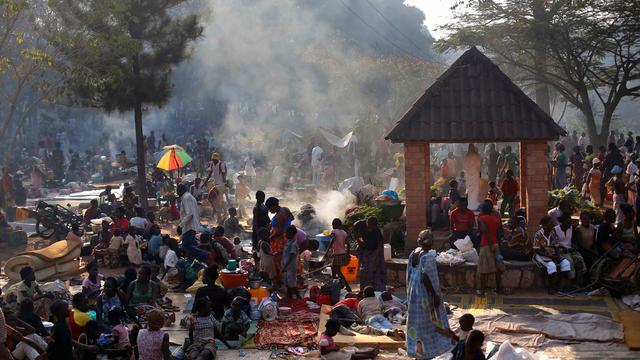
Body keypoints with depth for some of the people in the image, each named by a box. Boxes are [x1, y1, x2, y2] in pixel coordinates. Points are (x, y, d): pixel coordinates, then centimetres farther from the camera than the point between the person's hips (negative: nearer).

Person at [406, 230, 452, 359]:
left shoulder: (413, 254, 3)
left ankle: (417, 348, 25)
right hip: (425, 293, -8)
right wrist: (435, 295, -18)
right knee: (430, 320, 5)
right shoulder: (428, 256, -21)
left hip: (413, 292, 8)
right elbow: (427, 278, -24)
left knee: (417, 321, 16)